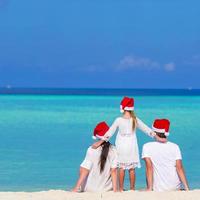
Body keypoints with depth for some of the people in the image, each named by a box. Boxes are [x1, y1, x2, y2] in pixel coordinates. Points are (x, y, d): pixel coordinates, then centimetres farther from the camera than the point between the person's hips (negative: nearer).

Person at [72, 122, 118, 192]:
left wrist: (77, 187, -10)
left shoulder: (91, 150, -14)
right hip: (107, 188, 2)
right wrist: (114, 189, -5)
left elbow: (85, 170, -14)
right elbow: (113, 171, -8)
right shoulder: (113, 150, -9)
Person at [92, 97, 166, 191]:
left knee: (121, 168, 7)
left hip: (121, 146, -1)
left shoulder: (118, 120, -11)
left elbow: (110, 132, -10)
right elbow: (147, 129, -1)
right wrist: (158, 138, 5)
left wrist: (100, 142, -6)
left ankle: (121, 189, 9)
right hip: (132, 147, 1)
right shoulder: (135, 120, -5)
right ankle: (132, 188, 12)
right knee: (132, 168, 8)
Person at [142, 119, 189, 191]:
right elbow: (179, 168, -7)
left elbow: (149, 167, -14)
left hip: (158, 189, -1)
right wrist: (187, 188, -7)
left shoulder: (147, 147, -4)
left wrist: (149, 188, -18)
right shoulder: (174, 147, 0)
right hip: (176, 188, 1)